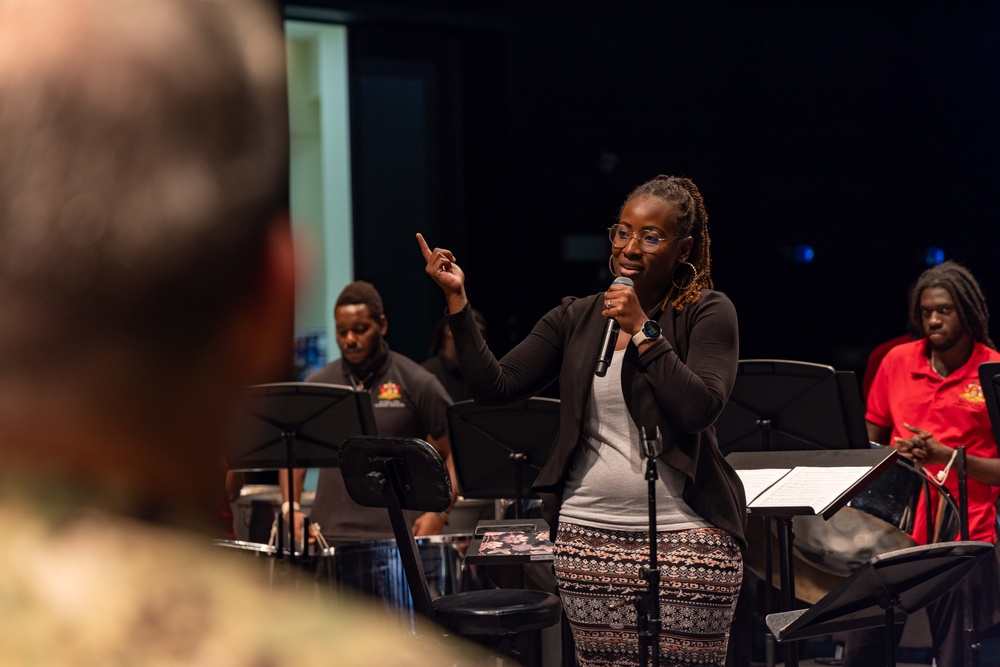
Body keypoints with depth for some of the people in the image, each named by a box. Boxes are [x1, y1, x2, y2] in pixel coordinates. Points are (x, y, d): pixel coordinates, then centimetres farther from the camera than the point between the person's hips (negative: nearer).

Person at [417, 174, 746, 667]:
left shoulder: (708, 314, 0)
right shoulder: (575, 320, 11)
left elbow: (698, 409, -15)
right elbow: (494, 386, 3)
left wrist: (641, 331, -14)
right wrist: (456, 300, -3)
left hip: (684, 536, -3)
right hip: (589, 535, 3)